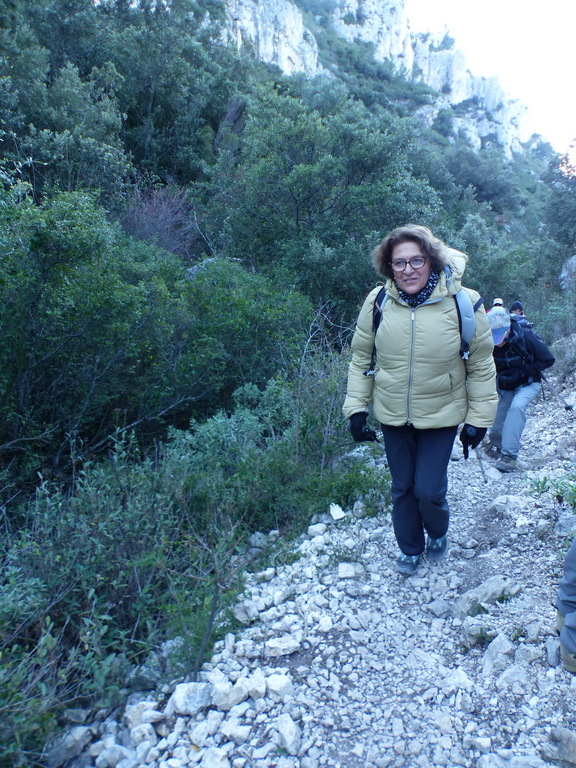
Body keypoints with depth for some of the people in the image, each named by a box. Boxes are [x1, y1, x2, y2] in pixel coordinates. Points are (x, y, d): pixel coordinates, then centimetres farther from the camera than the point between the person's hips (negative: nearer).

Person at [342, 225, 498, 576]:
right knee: (402, 487, 15)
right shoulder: (378, 302, -9)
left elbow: (481, 366, -4)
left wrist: (479, 419, -3)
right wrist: (356, 408, -1)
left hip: (441, 416, -2)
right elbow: (361, 358, 1)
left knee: (429, 490, -1)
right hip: (392, 416, 2)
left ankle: (438, 532, 35)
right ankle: (410, 548, 40)